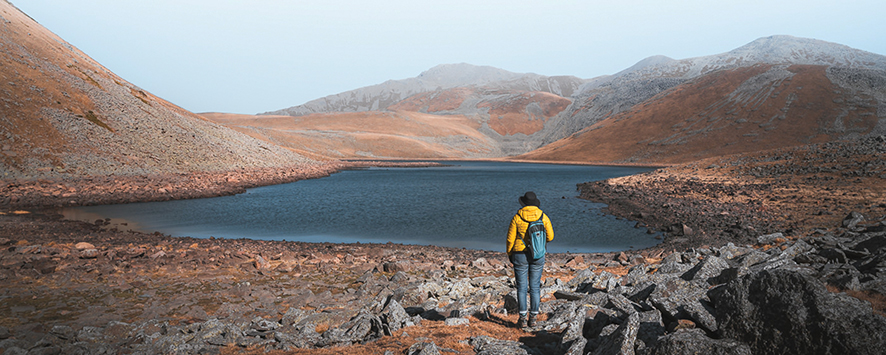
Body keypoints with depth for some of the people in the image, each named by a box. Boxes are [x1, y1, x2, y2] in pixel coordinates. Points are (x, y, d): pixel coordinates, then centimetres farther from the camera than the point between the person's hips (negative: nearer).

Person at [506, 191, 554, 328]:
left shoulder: (517, 217, -10)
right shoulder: (543, 217, -4)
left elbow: (510, 238, -7)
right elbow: (550, 236, 1)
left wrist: (509, 254, 9)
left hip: (520, 255, -2)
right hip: (538, 255, 2)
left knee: (521, 287, 6)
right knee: (535, 287, 10)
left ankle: (523, 318, 7)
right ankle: (533, 318, 13)